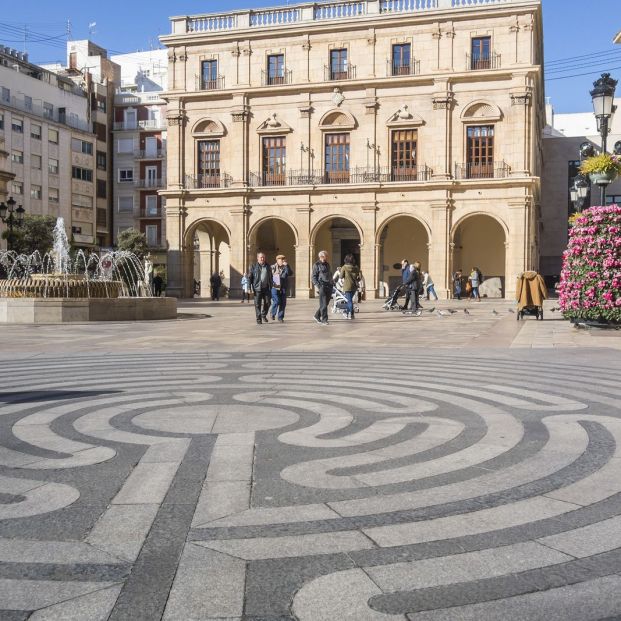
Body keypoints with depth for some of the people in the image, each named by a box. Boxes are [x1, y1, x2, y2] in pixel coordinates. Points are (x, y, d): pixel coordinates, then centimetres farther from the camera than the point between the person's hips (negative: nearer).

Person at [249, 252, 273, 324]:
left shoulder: (268, 267, 13)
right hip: (257, 288, -3)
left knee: (267, 302, 1)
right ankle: (258, 319, 6)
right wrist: (249, 287, -9)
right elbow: (250, 277, 0)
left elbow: (270, 277, 20)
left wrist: (270, 287, 15)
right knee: (257, 304, -1)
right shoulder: (254, 267, 3)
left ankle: (264, 315, 23)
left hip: (266, 288, 3)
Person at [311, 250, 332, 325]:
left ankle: (317, 316, 25)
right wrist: (317, 285, -15)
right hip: (322, 286, -7)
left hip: (329, 286, 7)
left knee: (326, 303, 9)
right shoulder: (317, 265, -1)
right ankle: (324, 320, -6)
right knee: (323, 304, -8)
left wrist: (331, 284, 20)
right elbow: (314, 276, -4)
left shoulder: (327, 264, 19)